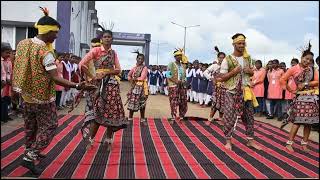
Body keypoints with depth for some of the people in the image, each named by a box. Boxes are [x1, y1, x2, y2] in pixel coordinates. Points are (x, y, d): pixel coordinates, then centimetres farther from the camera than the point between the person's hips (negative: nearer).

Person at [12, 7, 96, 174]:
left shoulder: (23, 43, -2)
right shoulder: (45, 52, -24)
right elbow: (56, 78, -30)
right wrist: (77, 86, -33)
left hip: (27, 94, 8)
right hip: (42, 97, -8)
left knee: (31, 126, 22)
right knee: (49, 126, 5)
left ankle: (30, 152, 38)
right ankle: (29, 157, 1)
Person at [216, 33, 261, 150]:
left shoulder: (248, 58, 9)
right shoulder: (228, 59, -8)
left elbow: (252, 72, 21)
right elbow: (221, 78, -9)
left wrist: (250, 71, -2)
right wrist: (233, 72, -20)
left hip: (246, 91, 5)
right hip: (232, 92, -5)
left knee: (249, 116, 10)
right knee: (229, 117, -3)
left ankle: (250, 140, 23)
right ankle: (228, 140, 13)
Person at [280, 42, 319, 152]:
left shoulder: (312, 69, 7)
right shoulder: (294, 69, -3)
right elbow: (282, 79, -3)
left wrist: (305, 84, -13)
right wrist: (290, 90, -2)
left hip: (313, 97, 4)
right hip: (301, 96, -4)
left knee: (309, 121, 6)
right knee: (298, 121, -8)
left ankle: (304, 144, 16)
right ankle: (289, 143, -1)